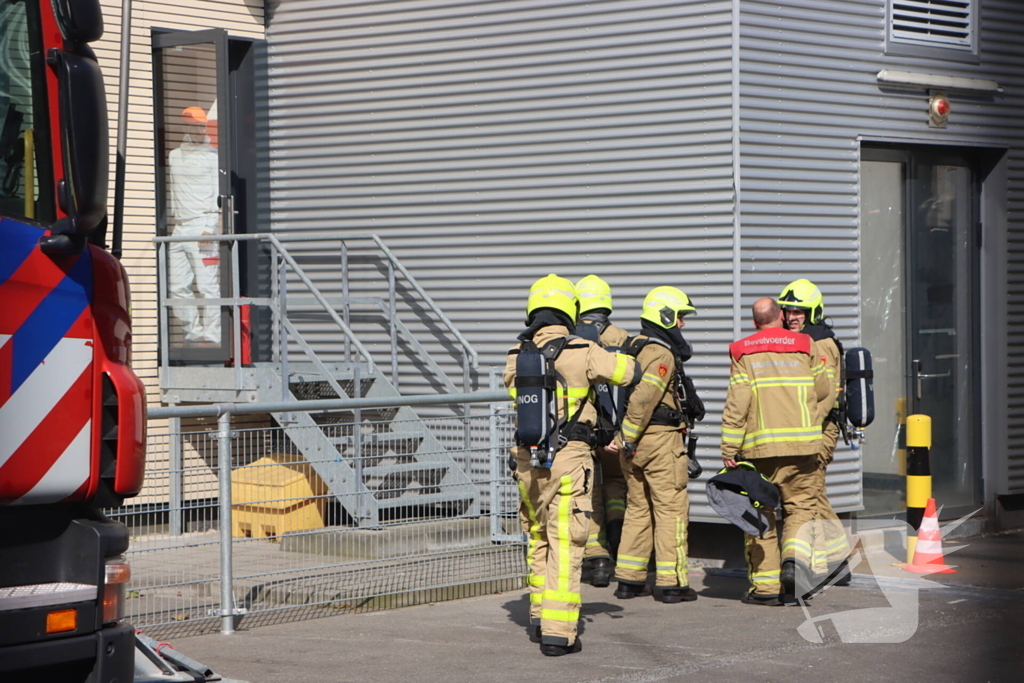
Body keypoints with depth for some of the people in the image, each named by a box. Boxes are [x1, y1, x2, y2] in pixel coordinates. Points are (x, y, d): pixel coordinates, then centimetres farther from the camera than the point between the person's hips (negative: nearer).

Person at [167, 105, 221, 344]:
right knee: (177, 286, 3)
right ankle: (193, 332, 11)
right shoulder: (173, 156, 19)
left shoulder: (212, 157, 2)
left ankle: (211, 335, -7)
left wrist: (209, 228, -14)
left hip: (202, 226, -6)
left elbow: (218, 195, -4)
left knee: (207, 285, -8)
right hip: (179, 228, 6)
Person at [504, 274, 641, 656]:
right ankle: (557, 632, -7)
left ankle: (539, 618, 29)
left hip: (527, 458, 5)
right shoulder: (581, 352, -9)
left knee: (539, 539, 20)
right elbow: (629, 372, 0)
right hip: (569, 458, -5)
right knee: (564, 545, -4)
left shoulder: (517, 357, 3)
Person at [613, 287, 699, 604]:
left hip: (637, 441, 9)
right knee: (671, 508, -2)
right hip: (661, 438, -9)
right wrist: (630, 438, -18)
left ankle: (628, 580, 15)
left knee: (638, 508, 14)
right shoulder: (662, 354, -15)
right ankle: (671, 583, -1)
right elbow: (642, 397, -25)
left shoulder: (634, 347, 15)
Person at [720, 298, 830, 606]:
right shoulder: (804, 347, 5)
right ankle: (795, 559, -15)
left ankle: (765, 586, 5)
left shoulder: (744, 353, 1)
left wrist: (729, 450, -3)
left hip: (759, 446, 0)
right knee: (800, 507, 10)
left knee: (760, 513, 6)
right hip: (802, 445, 1)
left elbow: (736, 404, -6)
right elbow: (822, 390, 14)